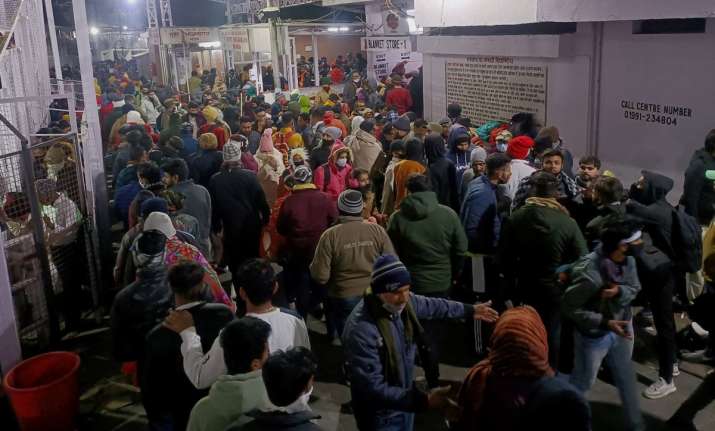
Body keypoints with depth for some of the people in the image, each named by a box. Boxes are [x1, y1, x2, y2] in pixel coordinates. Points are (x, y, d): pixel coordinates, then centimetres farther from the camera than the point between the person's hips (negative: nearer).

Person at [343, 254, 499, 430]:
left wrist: (469, 310, 21)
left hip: (405, 400, 7)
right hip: (382, 416, -7)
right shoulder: (361, 330, -34)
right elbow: (374, 388, -32)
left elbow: (431, 305, 11)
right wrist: (424, 401, -36)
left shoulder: (401, 301, -11)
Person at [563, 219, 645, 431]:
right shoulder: (588, 273, -35)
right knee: (583, 382, 16)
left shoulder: (628, 260, -17)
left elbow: (634, 289, -3)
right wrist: (605, 322, -27)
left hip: (621, 326, 6)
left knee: (627, 377, 24)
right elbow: (570, 308, -24)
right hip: (594, 334, -6)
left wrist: (619, 291, -26)